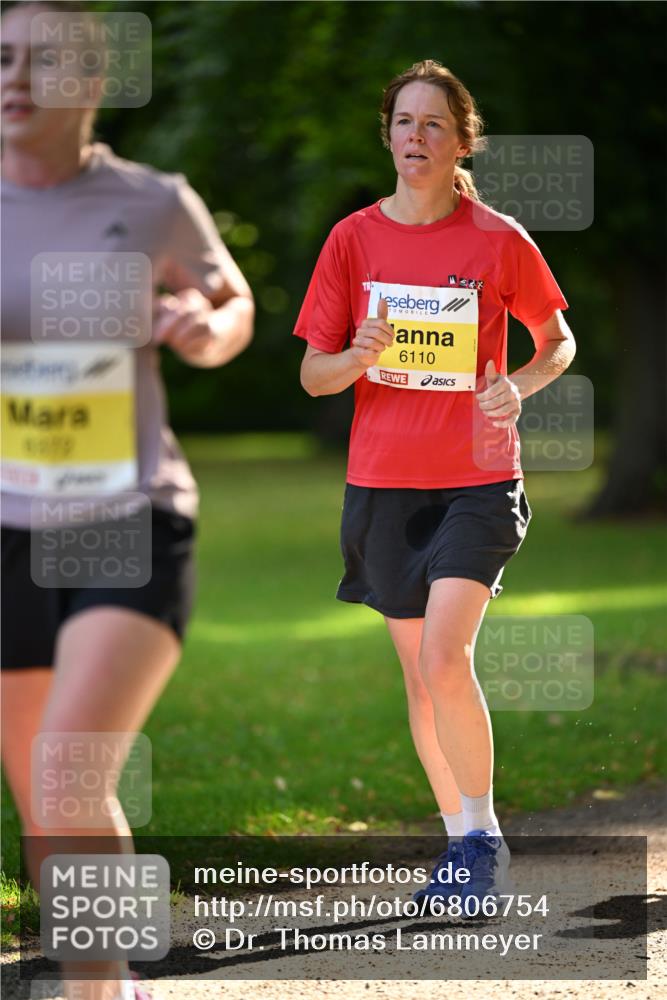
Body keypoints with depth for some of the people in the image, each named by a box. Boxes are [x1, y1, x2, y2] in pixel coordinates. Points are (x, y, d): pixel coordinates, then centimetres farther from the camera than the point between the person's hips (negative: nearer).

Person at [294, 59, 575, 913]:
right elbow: (312, 375, 4)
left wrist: (520, 386, -12)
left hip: (478, 481, -3)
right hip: (383, 483, 3)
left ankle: (483, 834, -1)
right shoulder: (354, 238, 1)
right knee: (418, 673, 10)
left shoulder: (498, 241, -4)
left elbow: (558, 341, 9)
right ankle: (462, 841, 24)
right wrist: (360, 356, -19)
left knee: (444, 661, -18)